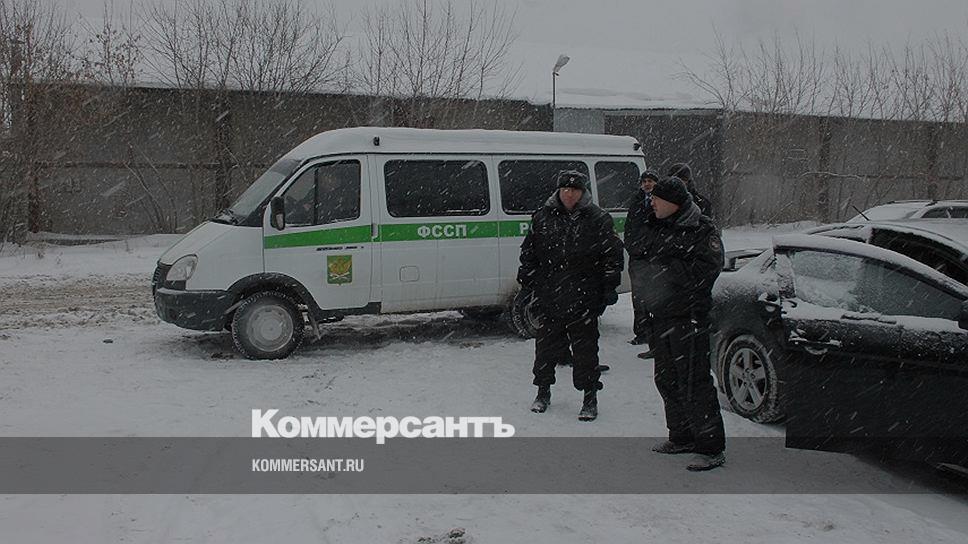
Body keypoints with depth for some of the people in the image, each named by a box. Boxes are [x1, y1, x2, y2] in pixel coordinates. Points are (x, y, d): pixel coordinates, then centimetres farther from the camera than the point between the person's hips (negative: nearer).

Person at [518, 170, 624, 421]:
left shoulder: (598, 219, 0)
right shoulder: (542, 217, 7)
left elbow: (613, 254, 1)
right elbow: (528, 252, 13)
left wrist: (610, 287, -4)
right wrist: (527, 281, 5)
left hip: (584, 298, -2)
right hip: (548, 296, 3)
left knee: (585, 347, 3)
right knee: (546, 344, 11)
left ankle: (590, 399, 14)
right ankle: (543, 391, 28)